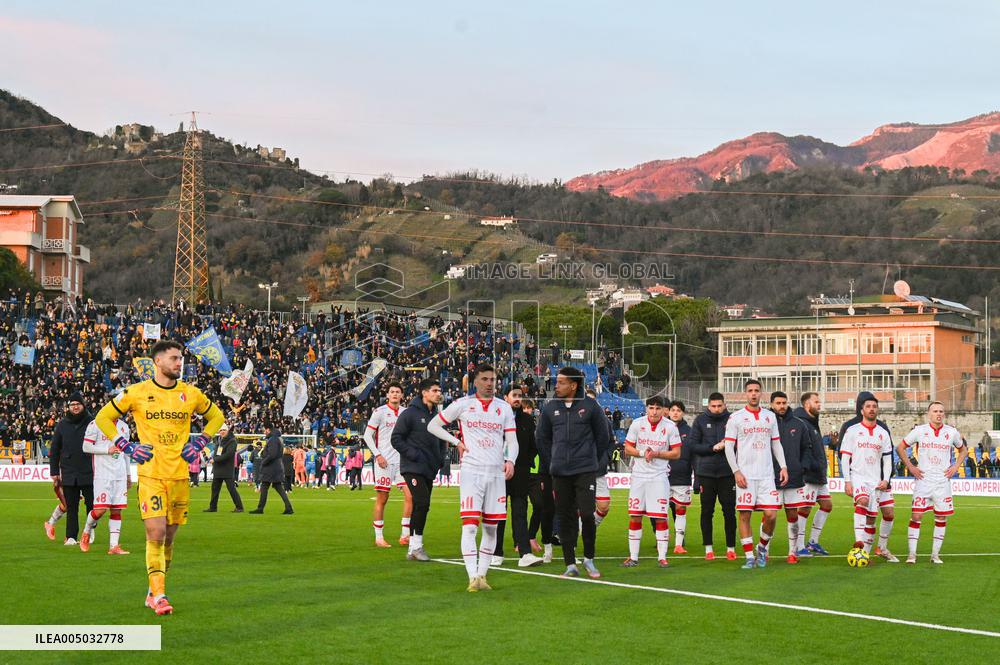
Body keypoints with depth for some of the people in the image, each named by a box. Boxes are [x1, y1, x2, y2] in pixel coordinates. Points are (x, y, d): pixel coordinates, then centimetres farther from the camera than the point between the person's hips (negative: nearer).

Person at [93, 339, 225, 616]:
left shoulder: (191, 394, 6)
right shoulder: (136, 393, -2)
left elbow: (216, 416, 22)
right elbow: (103, 417, 8)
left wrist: (199, 444, 8)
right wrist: (127, 447, -1)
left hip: (180, 476, 3)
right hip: (151, 476, -3)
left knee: (169, 537, 8)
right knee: (156, 534, -14)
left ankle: (154, 593, 22)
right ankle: (158, 594, -10)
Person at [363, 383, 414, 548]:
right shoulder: (380, 412, -2)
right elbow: (367, 435, -2)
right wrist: (378, 455, -10)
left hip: (402, 460, 4)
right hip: (384, 461, -4)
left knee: (410, 495, -6)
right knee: (382, 499, -1)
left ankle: (404, 535, 1)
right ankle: (379, 537, 6)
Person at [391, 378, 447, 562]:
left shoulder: (437, 415, 13)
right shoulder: (410, 414, -8)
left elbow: (441, 440, 26)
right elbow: (396, 439, -9)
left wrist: (441, 457, 8)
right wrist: (413, 454, -17)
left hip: (429, 470, 7)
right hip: (413, 468, -7)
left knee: (420, 507, 9)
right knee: (422, 503, -18)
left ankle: (412, 549, 15)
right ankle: (416, 546, -11)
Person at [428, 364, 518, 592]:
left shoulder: (504, 408, 10)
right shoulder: (463, 405, 3)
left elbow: (512, 441, 7)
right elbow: (433, 425, 10)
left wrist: (510, 461, -13)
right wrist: (456, 442, -1)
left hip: (497, 473, 3)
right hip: (471, 471, -3)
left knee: (491, 528, 6)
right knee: (469, 526, -13)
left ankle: (482, 575, 14)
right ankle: (473, 578, -16)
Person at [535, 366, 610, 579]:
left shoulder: (590, 406, -1)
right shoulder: (550, 408, 5)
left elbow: (602, 436, 8)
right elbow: (542, 438, 16)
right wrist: (551, 465, 14)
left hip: (586, 471, -3)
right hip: (560, 473, 3)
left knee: (587, 514, -10)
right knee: (565, 518, 4)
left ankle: (589, 559, 9)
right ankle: (570, 565, 10)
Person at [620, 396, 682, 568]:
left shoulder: (670, 427, -3)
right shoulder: (637, 424, 1)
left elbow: (676, 453, -1)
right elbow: (627, 449, 5)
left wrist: (656, 454, -15)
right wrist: (642, 453, -13)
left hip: (659, 476, -2)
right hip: (639, 475, 2)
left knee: (660, 517, -6)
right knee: (635, 516, 2)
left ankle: (662, 557, 3)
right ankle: (633, 556, 10)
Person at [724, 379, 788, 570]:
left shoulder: (770, 417, 12)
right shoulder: (736, 418, 1)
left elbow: (776, 443, 17)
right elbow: (728, 447, -1)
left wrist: (783, 466, 6)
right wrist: (736, 471, -10)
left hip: (766, 474, 3)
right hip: (745, 475, -3)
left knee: (771, 514, -5)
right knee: (745, 515, -3)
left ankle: (762, 547, 19)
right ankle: (749, 557, 3)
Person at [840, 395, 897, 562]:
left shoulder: (883, 433, 12)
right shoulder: (852, 431, 1)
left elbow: (887, 459, 13)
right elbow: (845, 457, 0)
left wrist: (886, 480, -2)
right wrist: (847, 482, -8)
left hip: (878, 480, 5)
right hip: (858, 477, -5)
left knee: (889, 514, 3)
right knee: (863, 501, -33)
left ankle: (883, 548, 23)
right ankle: (859, 542, -40)